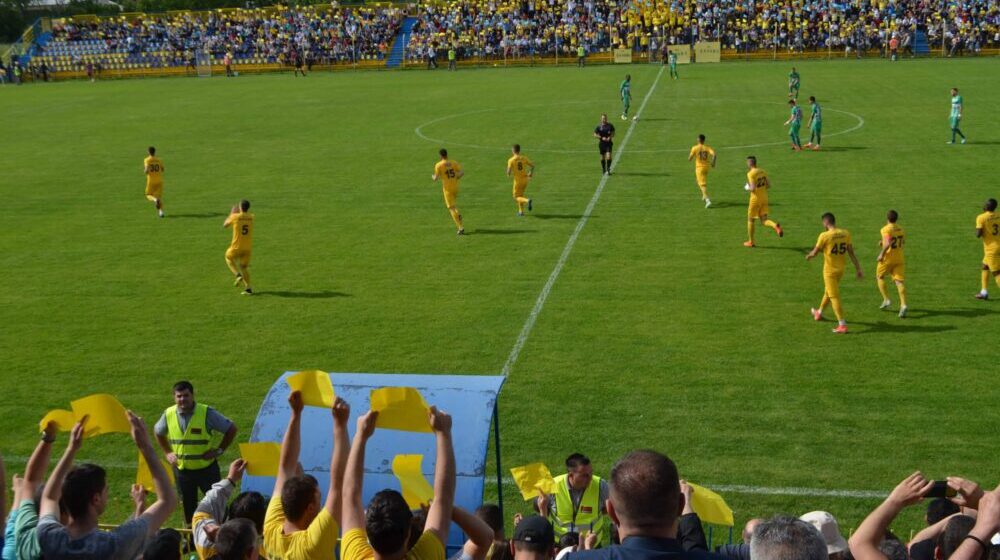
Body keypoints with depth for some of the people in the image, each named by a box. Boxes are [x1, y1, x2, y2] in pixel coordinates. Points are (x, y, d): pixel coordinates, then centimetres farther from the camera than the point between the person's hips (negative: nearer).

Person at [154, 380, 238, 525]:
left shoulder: (207, 413, -16)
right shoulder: (168, 414, -5)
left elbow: (231, 429, -7)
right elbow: (157, 432, 17)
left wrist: (219, 450, -10)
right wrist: (167, 452, 8)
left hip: (206, 468, -3)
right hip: (181, 469, 3)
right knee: (188, 507, 15)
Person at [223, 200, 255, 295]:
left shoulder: (235, 217, -11)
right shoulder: (251, 217, 0)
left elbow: (225, 225, 7)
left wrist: (231, 214, 16)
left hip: (237, 247, -3)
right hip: (248, 248, 3)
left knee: (228, 257, 26)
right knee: (244, 267, 17)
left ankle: (238, 275, 5)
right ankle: (248, 288, 6)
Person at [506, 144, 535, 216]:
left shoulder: (511, 160, -12)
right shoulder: (524, 158, 0)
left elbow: (509, 172, -18)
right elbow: (532, 166, 1)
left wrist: (509, 174, 7)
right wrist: (531, 174, 17)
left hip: (517, 180, -5)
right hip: (525, 179, 5)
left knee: (517, 197, 6)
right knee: (520, 194, 24)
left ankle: (527, 201, -24)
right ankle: (521, 211, 23)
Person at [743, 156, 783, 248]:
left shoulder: (751, 174, -17)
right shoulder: (763, 171, 5)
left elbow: (753, 188, -24)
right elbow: (768, 185, 7)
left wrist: (748, 188, -3)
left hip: (755, 199, -6)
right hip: (764, 198, 6)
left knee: (750, 220, 11)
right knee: (764, 220, 6)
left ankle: (751, 242, 19)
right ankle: (776, 226, -25)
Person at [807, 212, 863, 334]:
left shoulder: (824, 235, -19)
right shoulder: (845, 233, -3)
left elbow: (815, 252, -9)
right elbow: (851, 252, 0)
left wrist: (808, 256, 14)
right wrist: (857, 268, 6)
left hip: (829, 271, -7)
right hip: (841, 269, 7)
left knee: (834, 297, -4)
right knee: (828, 292, 26)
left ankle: (842, 325, -7)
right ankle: (819, 313, 47)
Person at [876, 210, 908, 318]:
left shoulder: (885, 229, -15)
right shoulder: (900, 229, 9)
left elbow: (888, 243, -29)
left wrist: (881, 254, -19)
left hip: (888, 258, -6)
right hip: (899, 258, 6)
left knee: (879, 277, 18)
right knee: (899, 281, -1)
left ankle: (886, 300, 11)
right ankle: (903, 305, -16)